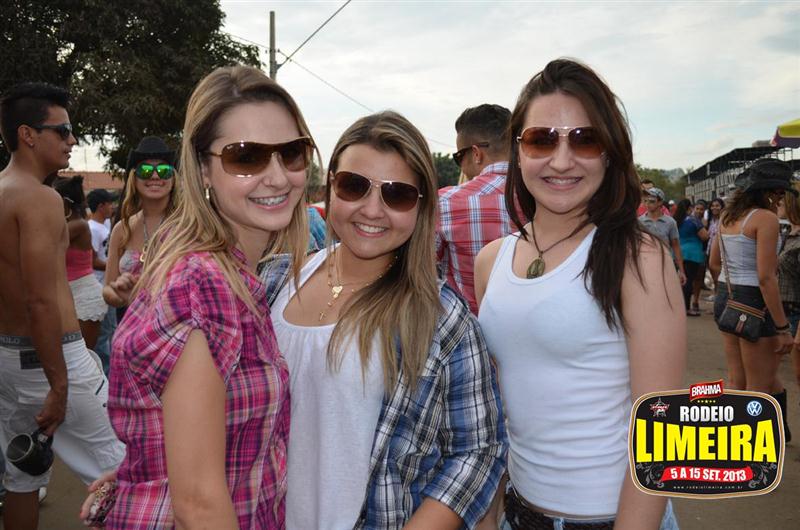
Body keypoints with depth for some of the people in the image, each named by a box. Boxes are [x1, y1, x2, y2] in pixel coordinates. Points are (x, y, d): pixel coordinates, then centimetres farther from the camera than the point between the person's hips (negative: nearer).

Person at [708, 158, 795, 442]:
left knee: (736, 380, 18)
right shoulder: (766, 218, -16)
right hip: (754, 303, -8)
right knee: (760, 388, 5)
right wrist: (783, 327, -18)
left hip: (725, 299, 8)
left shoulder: (728, 216, 9)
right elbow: (766, 277, -21)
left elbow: (714, 264, 16)